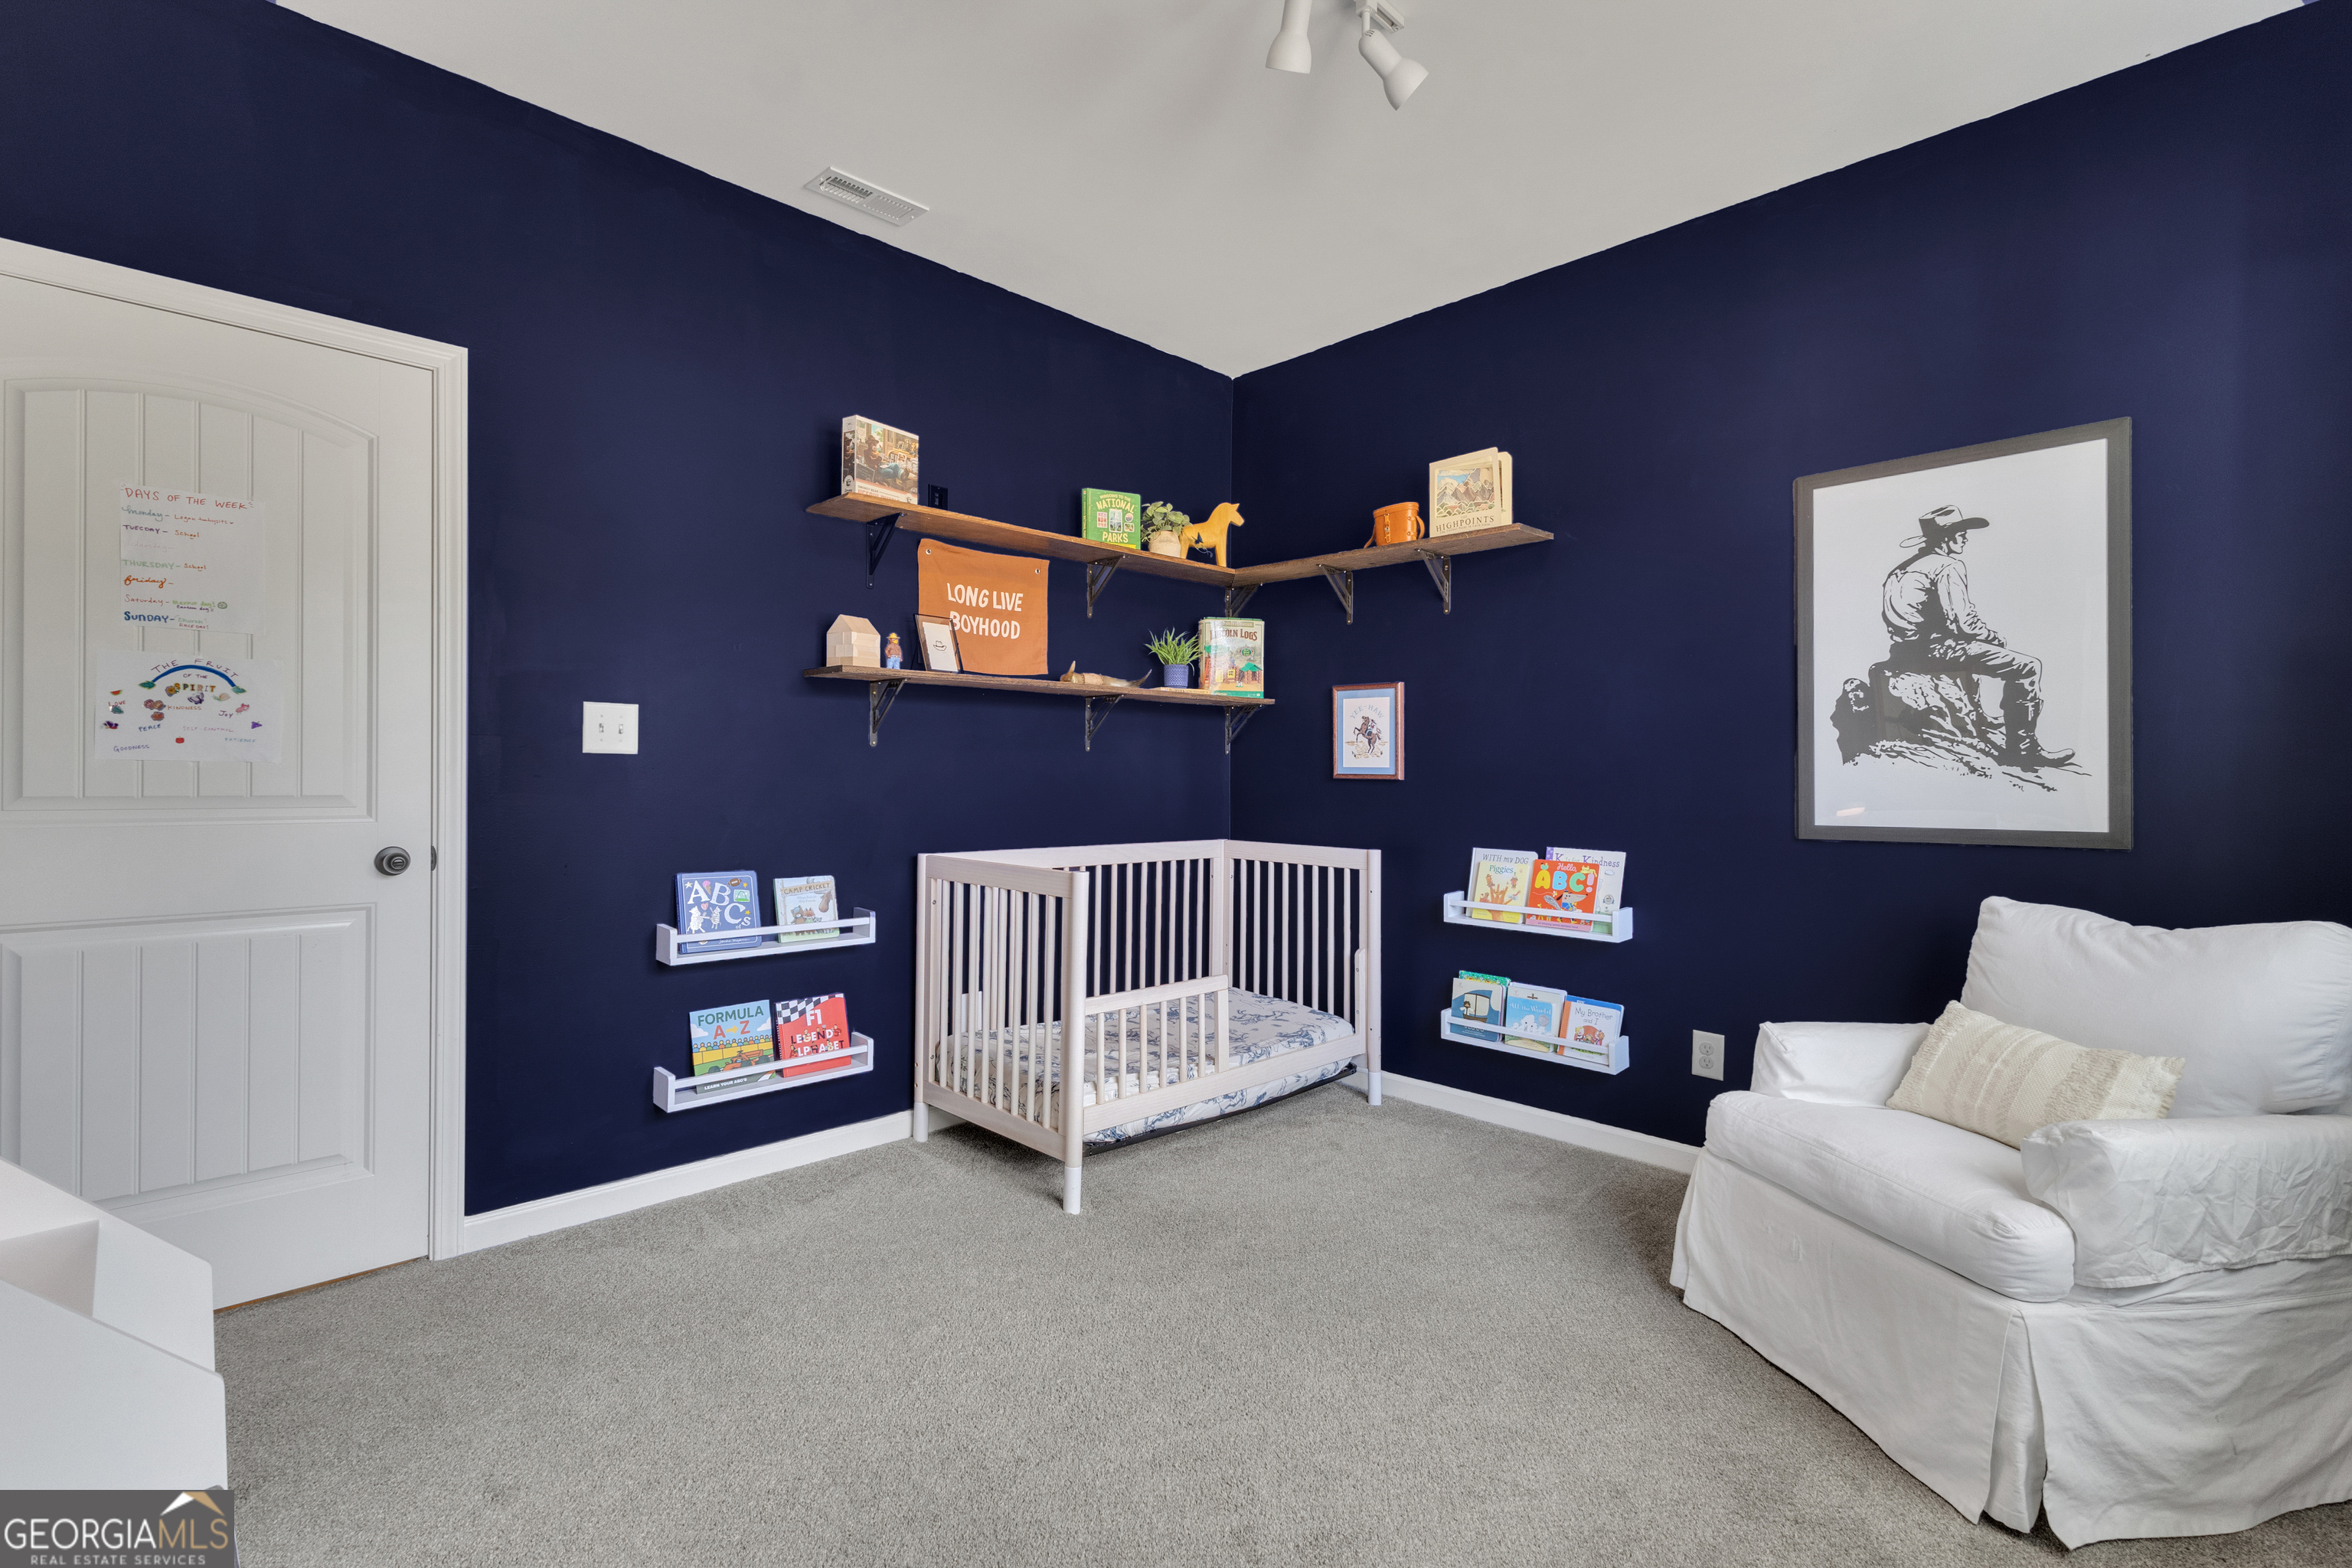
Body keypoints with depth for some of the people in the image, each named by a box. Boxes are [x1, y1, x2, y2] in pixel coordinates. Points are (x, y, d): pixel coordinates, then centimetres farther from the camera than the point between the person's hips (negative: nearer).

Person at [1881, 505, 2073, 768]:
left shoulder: (1908, 566, 18)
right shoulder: (1949, 567, -10)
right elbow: (1964, 621, -18)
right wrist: (1996, 637, 2)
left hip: (1904, 651, 10)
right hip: (1935, 650, -10)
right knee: (2028, 667, -7)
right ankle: (2023, 749, -2)